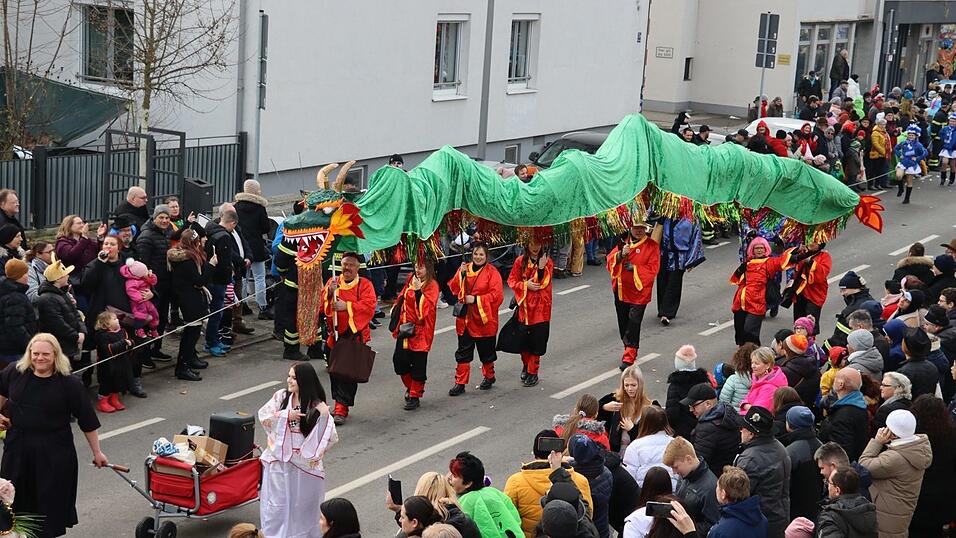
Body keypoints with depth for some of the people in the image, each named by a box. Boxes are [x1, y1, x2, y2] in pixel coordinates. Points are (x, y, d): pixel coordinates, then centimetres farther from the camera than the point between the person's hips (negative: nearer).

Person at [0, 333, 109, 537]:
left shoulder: (70, 383, -13)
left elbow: (88, 421, -7)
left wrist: (97, 452, -4)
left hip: (54, 452, -3)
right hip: (17, 446, 3)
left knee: (51, 500, 4)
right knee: (18, 499, 12)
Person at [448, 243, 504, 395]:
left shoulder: (492, 272, -9)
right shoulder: (464, 269, 5)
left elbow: (496, 295, -16)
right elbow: (454, 289, 0)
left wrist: (475, 299, -20)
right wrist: (461, 274, -15)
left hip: (484, 319, -3)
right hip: (465, 318, 3)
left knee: (486, 350, 12)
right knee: (463, 352, 4)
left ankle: (488, 376, 34)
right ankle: (460, 383, 8)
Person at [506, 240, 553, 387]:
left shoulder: (547, 262, -4)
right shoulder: (520, 261, 0)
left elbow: (544, 284, -13)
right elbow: (511, 281, 2)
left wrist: (542, 268, -29)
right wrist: (525, 285, -15)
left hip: (540, 308, -2)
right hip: (524, 307, 2)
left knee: (536, 341, 0)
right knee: (523, 340, 8)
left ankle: (533, 373, 13)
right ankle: (526, 365, 33)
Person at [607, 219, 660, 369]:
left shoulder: (652, 246, -4)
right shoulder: (623, 242, 8)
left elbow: (653, 269, -11)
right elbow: (610, 261, 1)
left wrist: (634, 268, -18)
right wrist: (621, 254, -18)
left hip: (639, 292, -5)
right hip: (621, 290, 5)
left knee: (633, 324, -10)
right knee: (623, 323, 13)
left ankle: (629, 357, -8)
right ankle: (628, 348, 31)